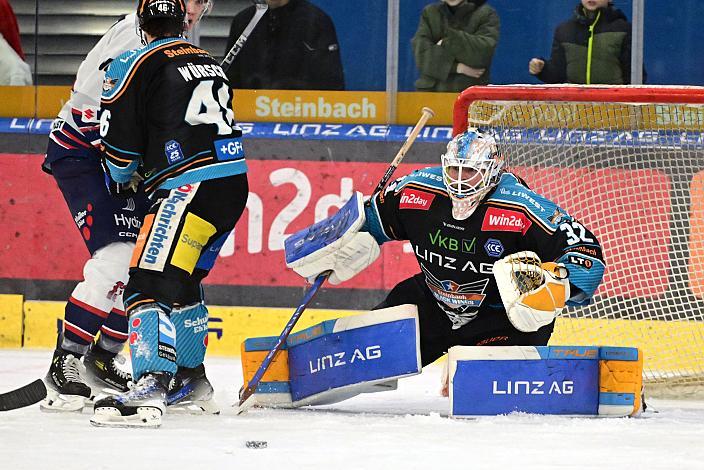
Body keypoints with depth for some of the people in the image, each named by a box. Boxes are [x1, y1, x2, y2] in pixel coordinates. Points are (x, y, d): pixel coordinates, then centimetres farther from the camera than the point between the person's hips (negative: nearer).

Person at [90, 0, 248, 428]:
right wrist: (151, 173, 34)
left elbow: (119, 140, -3)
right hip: (235, 186, 8)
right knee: (182, 282, 24)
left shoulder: (136, 64, -2)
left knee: (152, 282, -16)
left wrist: (123, 181, 18)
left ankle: (150, 389, -33)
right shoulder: (211, 63, 21)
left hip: (191, 187, -8)